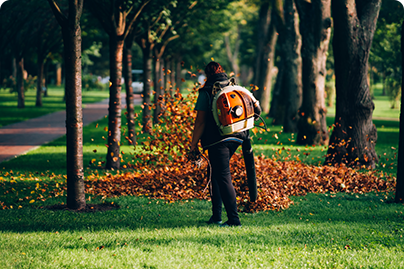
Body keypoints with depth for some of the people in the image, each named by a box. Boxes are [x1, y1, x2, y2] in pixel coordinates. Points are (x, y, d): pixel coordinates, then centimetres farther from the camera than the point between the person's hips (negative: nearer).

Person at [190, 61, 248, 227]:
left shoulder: (206, 92, -5)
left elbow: (200, 121, -7)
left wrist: (194, 144, -2)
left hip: (218, 141, -7)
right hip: (236, 139, 7)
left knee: (223, 178, -5)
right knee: (215, 174, 19)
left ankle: (234, 219, -10)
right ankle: (216, 216, 21)